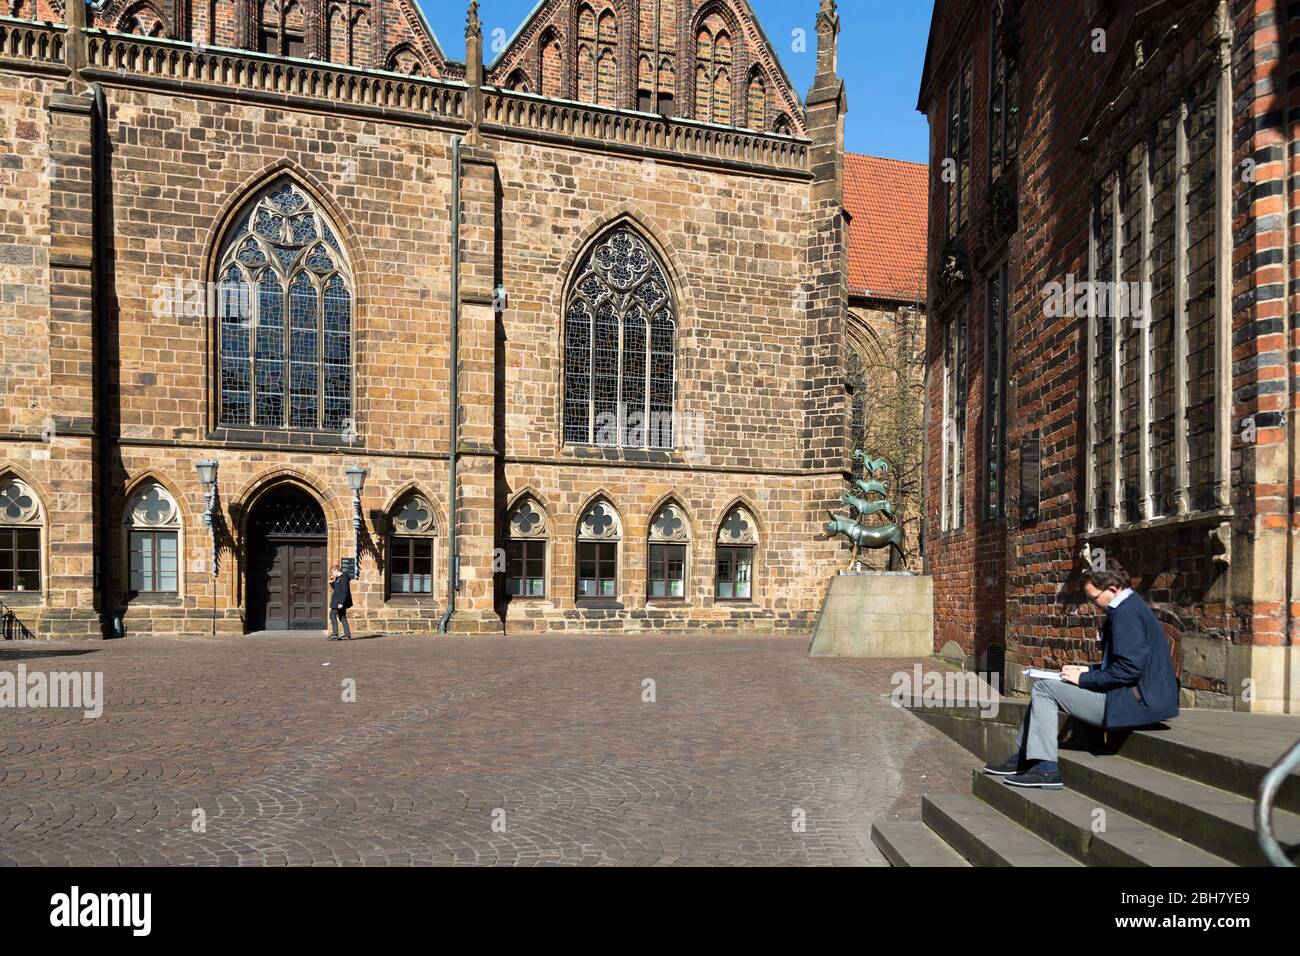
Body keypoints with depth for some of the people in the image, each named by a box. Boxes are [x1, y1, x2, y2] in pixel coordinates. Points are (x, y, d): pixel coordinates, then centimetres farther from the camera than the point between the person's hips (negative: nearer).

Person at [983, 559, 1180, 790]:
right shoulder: (1130, 605, 14)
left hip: (1134, 702, -11)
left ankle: (1046, 769, -7)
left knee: (1044, 689, -9)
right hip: (1135, 694, 11)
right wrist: (1087, 671, 12)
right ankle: (1023, 758, 18)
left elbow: (1128, 668, -26)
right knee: (1043, 689, 14)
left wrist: (1084, 679, -15)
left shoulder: (1126, 612, -19)